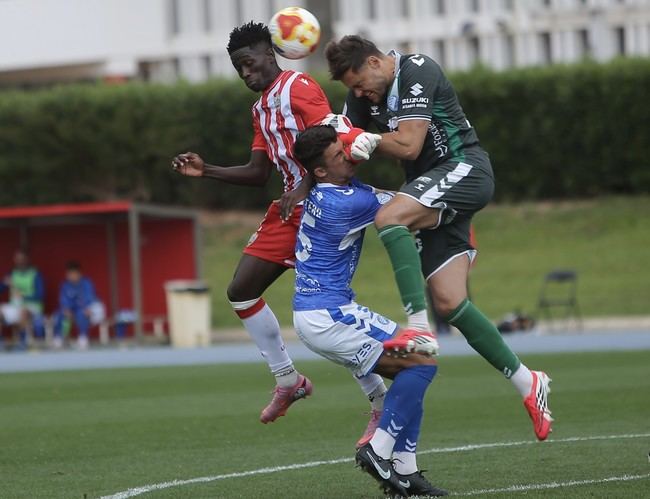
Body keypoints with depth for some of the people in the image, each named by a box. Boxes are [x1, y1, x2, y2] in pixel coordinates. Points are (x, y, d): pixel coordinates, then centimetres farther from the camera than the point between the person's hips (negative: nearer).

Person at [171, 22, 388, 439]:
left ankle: (382, 401, -7)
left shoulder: (299, 87, -9)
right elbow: (259, 173, 21)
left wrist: (303, 189, -27)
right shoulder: (261, 109, 18)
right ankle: (288, 380, 16)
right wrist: (206, 170, 11)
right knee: (241, 291, 8)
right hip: (290, 209, 10)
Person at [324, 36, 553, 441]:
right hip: (437, 193, 9)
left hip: (465, 169, -9)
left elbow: (408, 146, -19)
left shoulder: (418, 72, -14)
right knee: (448, 302, -4)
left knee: (389, 218, -32)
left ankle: (419, 327, -37)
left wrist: (370, 141, -4)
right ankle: (527, 383, 4)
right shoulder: (365, 92, 11)